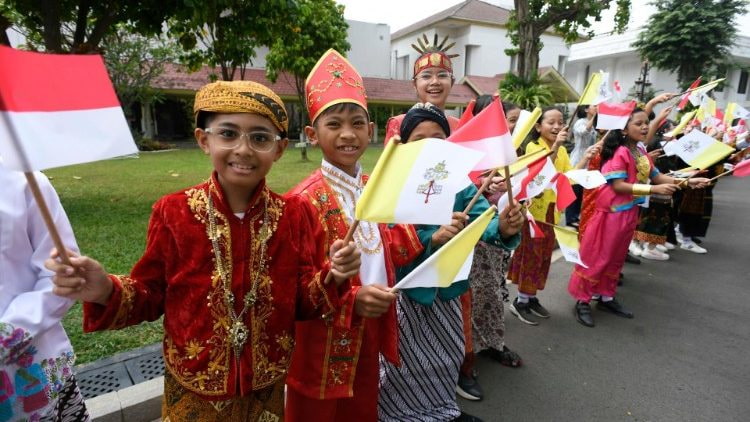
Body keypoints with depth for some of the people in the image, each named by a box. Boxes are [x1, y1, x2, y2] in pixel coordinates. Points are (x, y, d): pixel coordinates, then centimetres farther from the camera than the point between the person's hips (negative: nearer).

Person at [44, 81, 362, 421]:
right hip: (192, 391, 0)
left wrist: (332, 277, -25)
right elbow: (151, 296, -4)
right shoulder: (173, 212, -14)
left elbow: (304, 302, -7)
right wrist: (105, 291, -23)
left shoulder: (293, 214, -11)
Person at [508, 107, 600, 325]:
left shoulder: (562, 150, 11)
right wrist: (555, 146, -35)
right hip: (535, 209, -7)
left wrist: (586, 158, -11)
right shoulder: (532, 146, -10)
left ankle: (532, 297, 26)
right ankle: (520, 301, 11)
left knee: (544, 256, 13)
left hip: (553, 210, 7)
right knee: (530, 255, -1)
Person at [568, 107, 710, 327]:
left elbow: (656, 176, 12)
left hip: (630, 212, 9)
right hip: (611, 213, -9)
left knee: (616, 258, 16)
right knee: (596, 258, -2)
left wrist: (687, 181, 1)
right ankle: (582, 300, 8)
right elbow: (618, 186, -22)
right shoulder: (619, 152, -17)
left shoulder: (641, 152, 9)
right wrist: (654, 189, -25)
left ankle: (606, 297, 29)